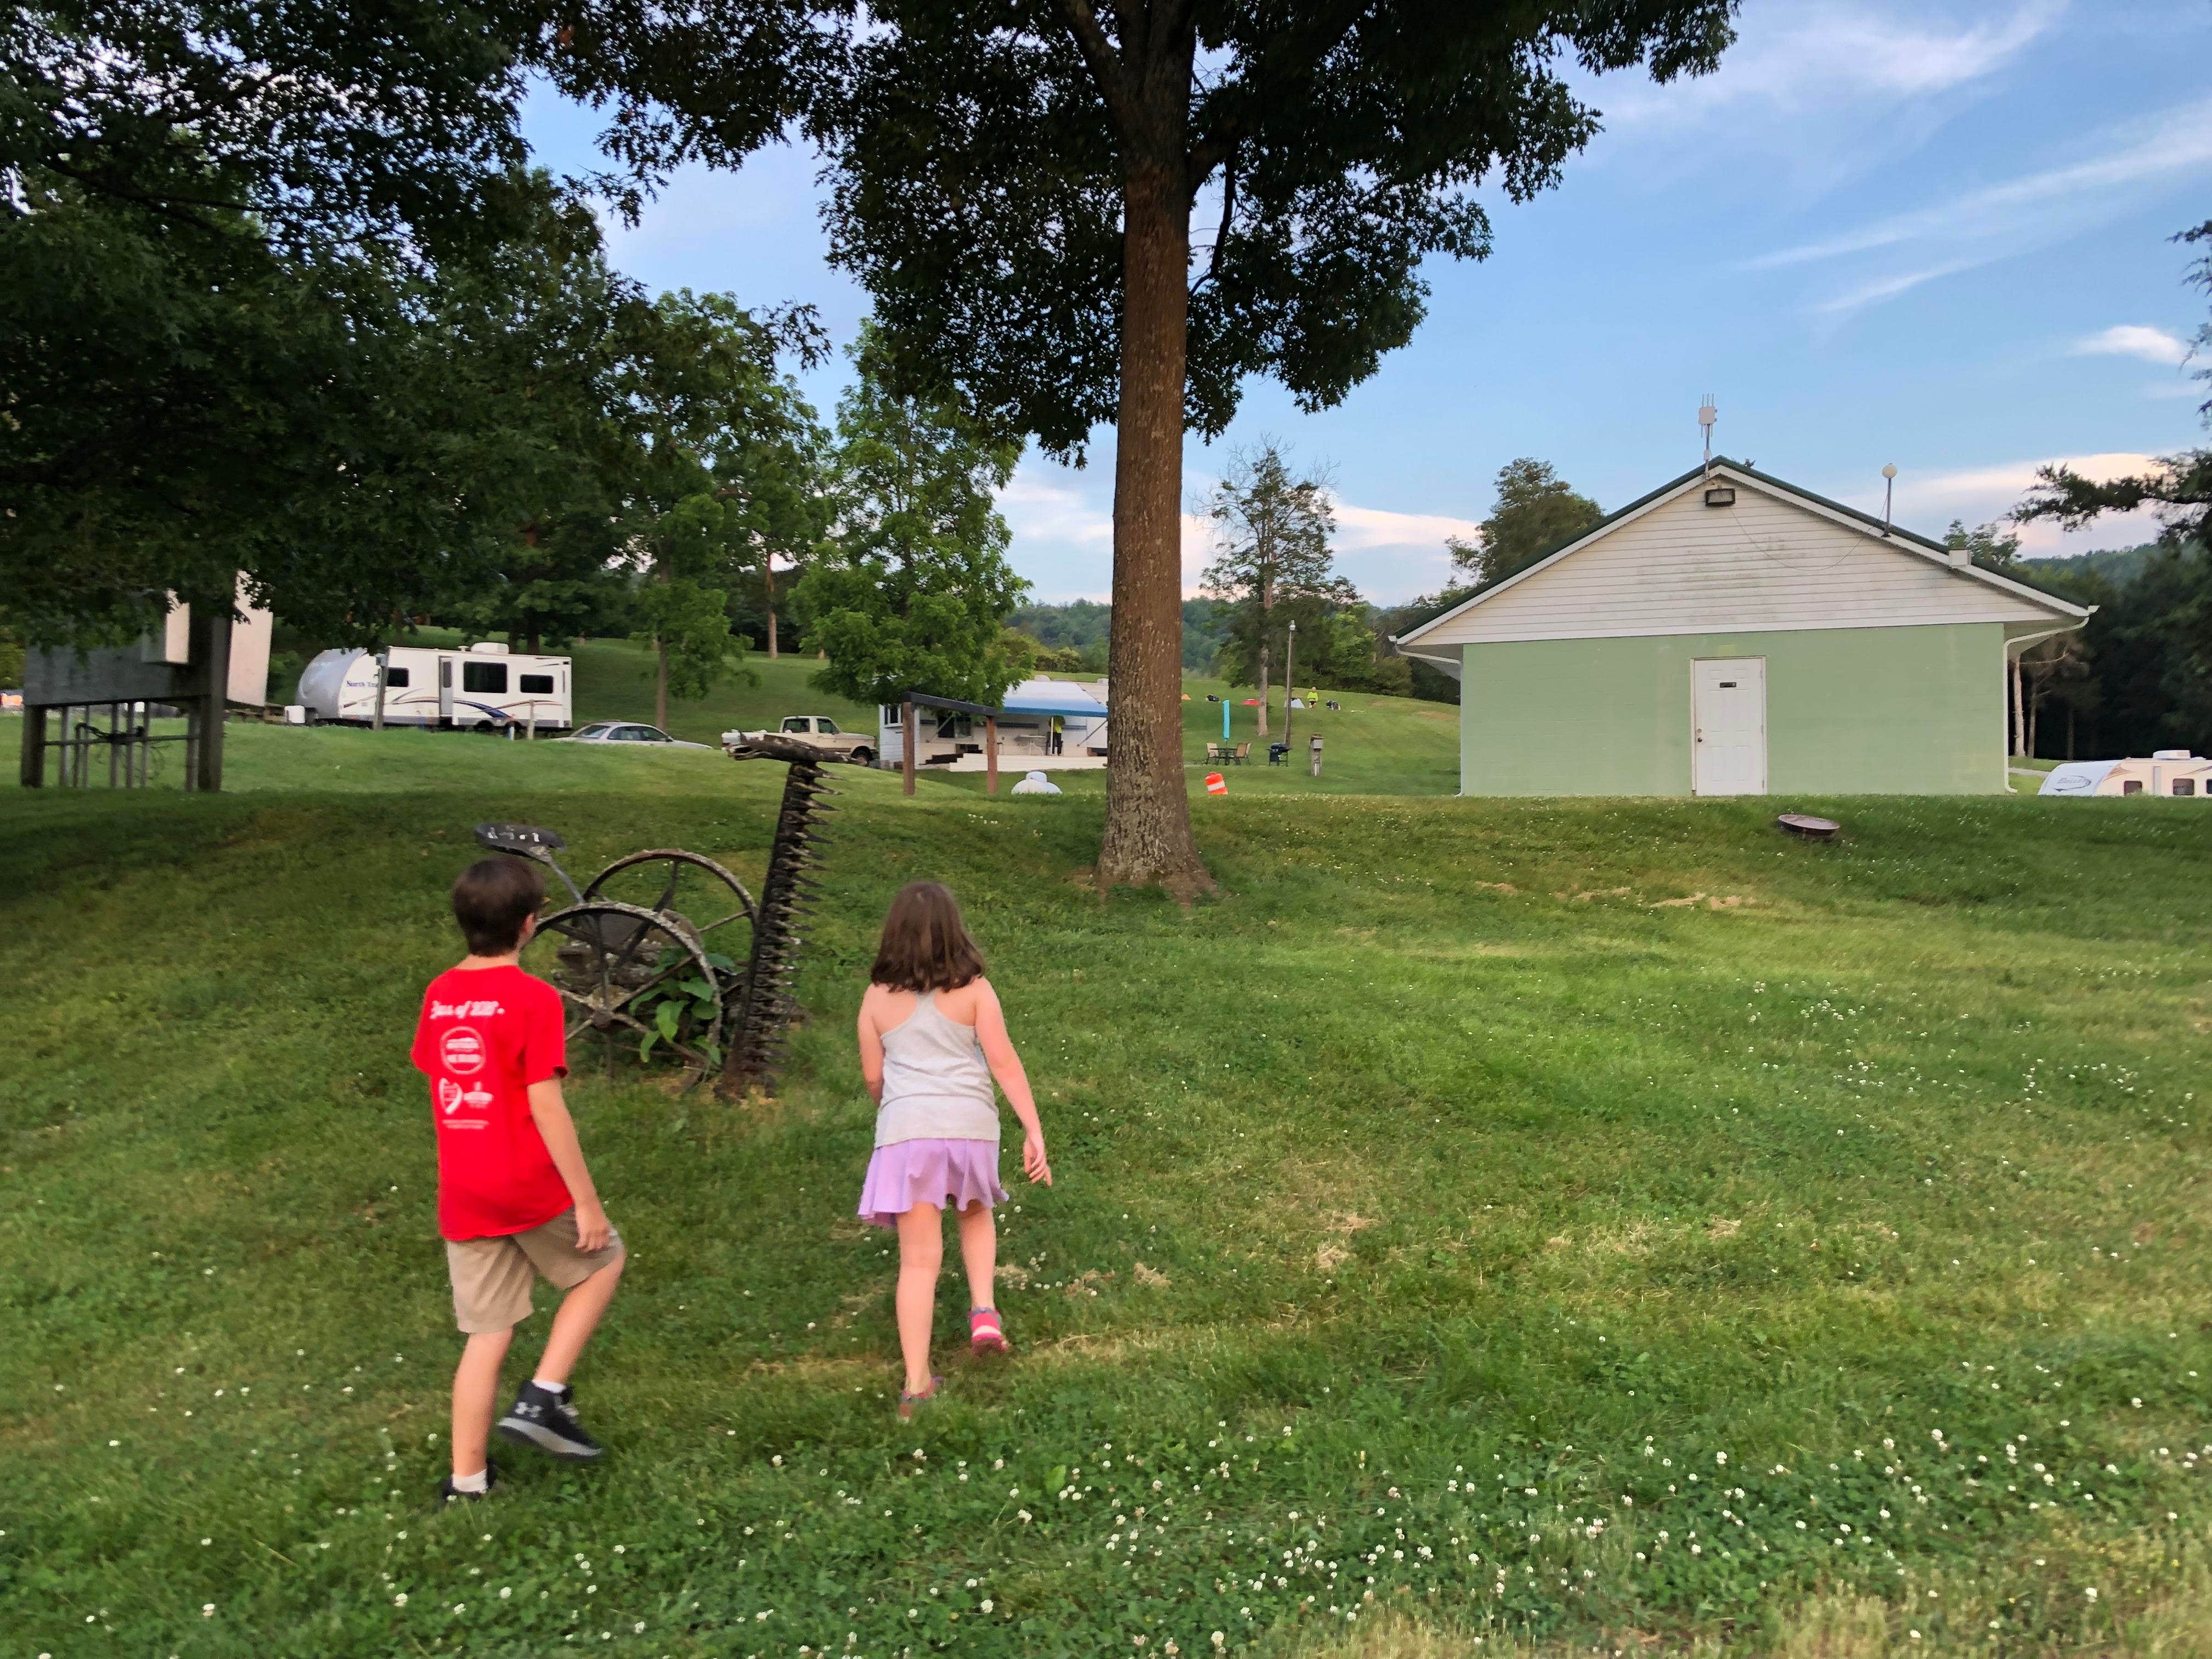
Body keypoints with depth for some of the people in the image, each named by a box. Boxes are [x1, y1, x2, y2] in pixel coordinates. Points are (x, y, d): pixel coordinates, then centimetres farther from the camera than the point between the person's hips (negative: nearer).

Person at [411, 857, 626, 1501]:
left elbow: (439, 1089, 12)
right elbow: (547, 1109, -18)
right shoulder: (534, 998, -16)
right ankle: (544, 1398, 11)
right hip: (532, 1187, -6)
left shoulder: (439, 995, 4)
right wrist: (588, 1202, -13)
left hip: (463, 1194, 6)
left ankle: (466, 1477, 20)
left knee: (487, 1335, 15)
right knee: (603, 1261, 19)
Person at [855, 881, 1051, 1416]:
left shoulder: (878, 997, 4)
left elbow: (872, 1077, 9)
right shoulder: (974, 989, 1)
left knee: (919, 1258, 4)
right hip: (971, 1125, 0)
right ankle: (983, 1310, 12)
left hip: (906, 1129, 0)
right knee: (976, 1213, 30)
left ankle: (917, 1384, 3)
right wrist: (1034, 1132, -3)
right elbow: (1004, 1062, -4)